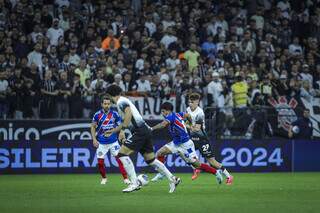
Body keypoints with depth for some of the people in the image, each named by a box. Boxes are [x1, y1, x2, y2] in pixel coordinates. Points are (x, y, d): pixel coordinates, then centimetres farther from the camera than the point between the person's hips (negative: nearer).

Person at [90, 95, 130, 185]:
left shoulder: (114, 114, -4)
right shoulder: (97, 114, -5)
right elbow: (93, 127, 5)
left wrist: (121, 133, -16)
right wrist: (94, 139, -4)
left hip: (113, 141, 0)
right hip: (101, 143, 0)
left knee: (119, 158, -11)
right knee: (100, 162, -1)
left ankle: (125, 178, -6)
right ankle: (104, 178, 23)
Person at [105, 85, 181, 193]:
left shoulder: (121, 102, -4)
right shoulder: (125, 101, 25)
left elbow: (129, 112, -25)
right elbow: (126, 123, 35)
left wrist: (124, 126, -17)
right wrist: (113, 130, 41)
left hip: (139, 131, -10)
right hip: (145, 130, 10)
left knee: (122, 154, -10)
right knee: (150, 160, 14)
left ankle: (134, 183, -15)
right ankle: (172, 179, 14)